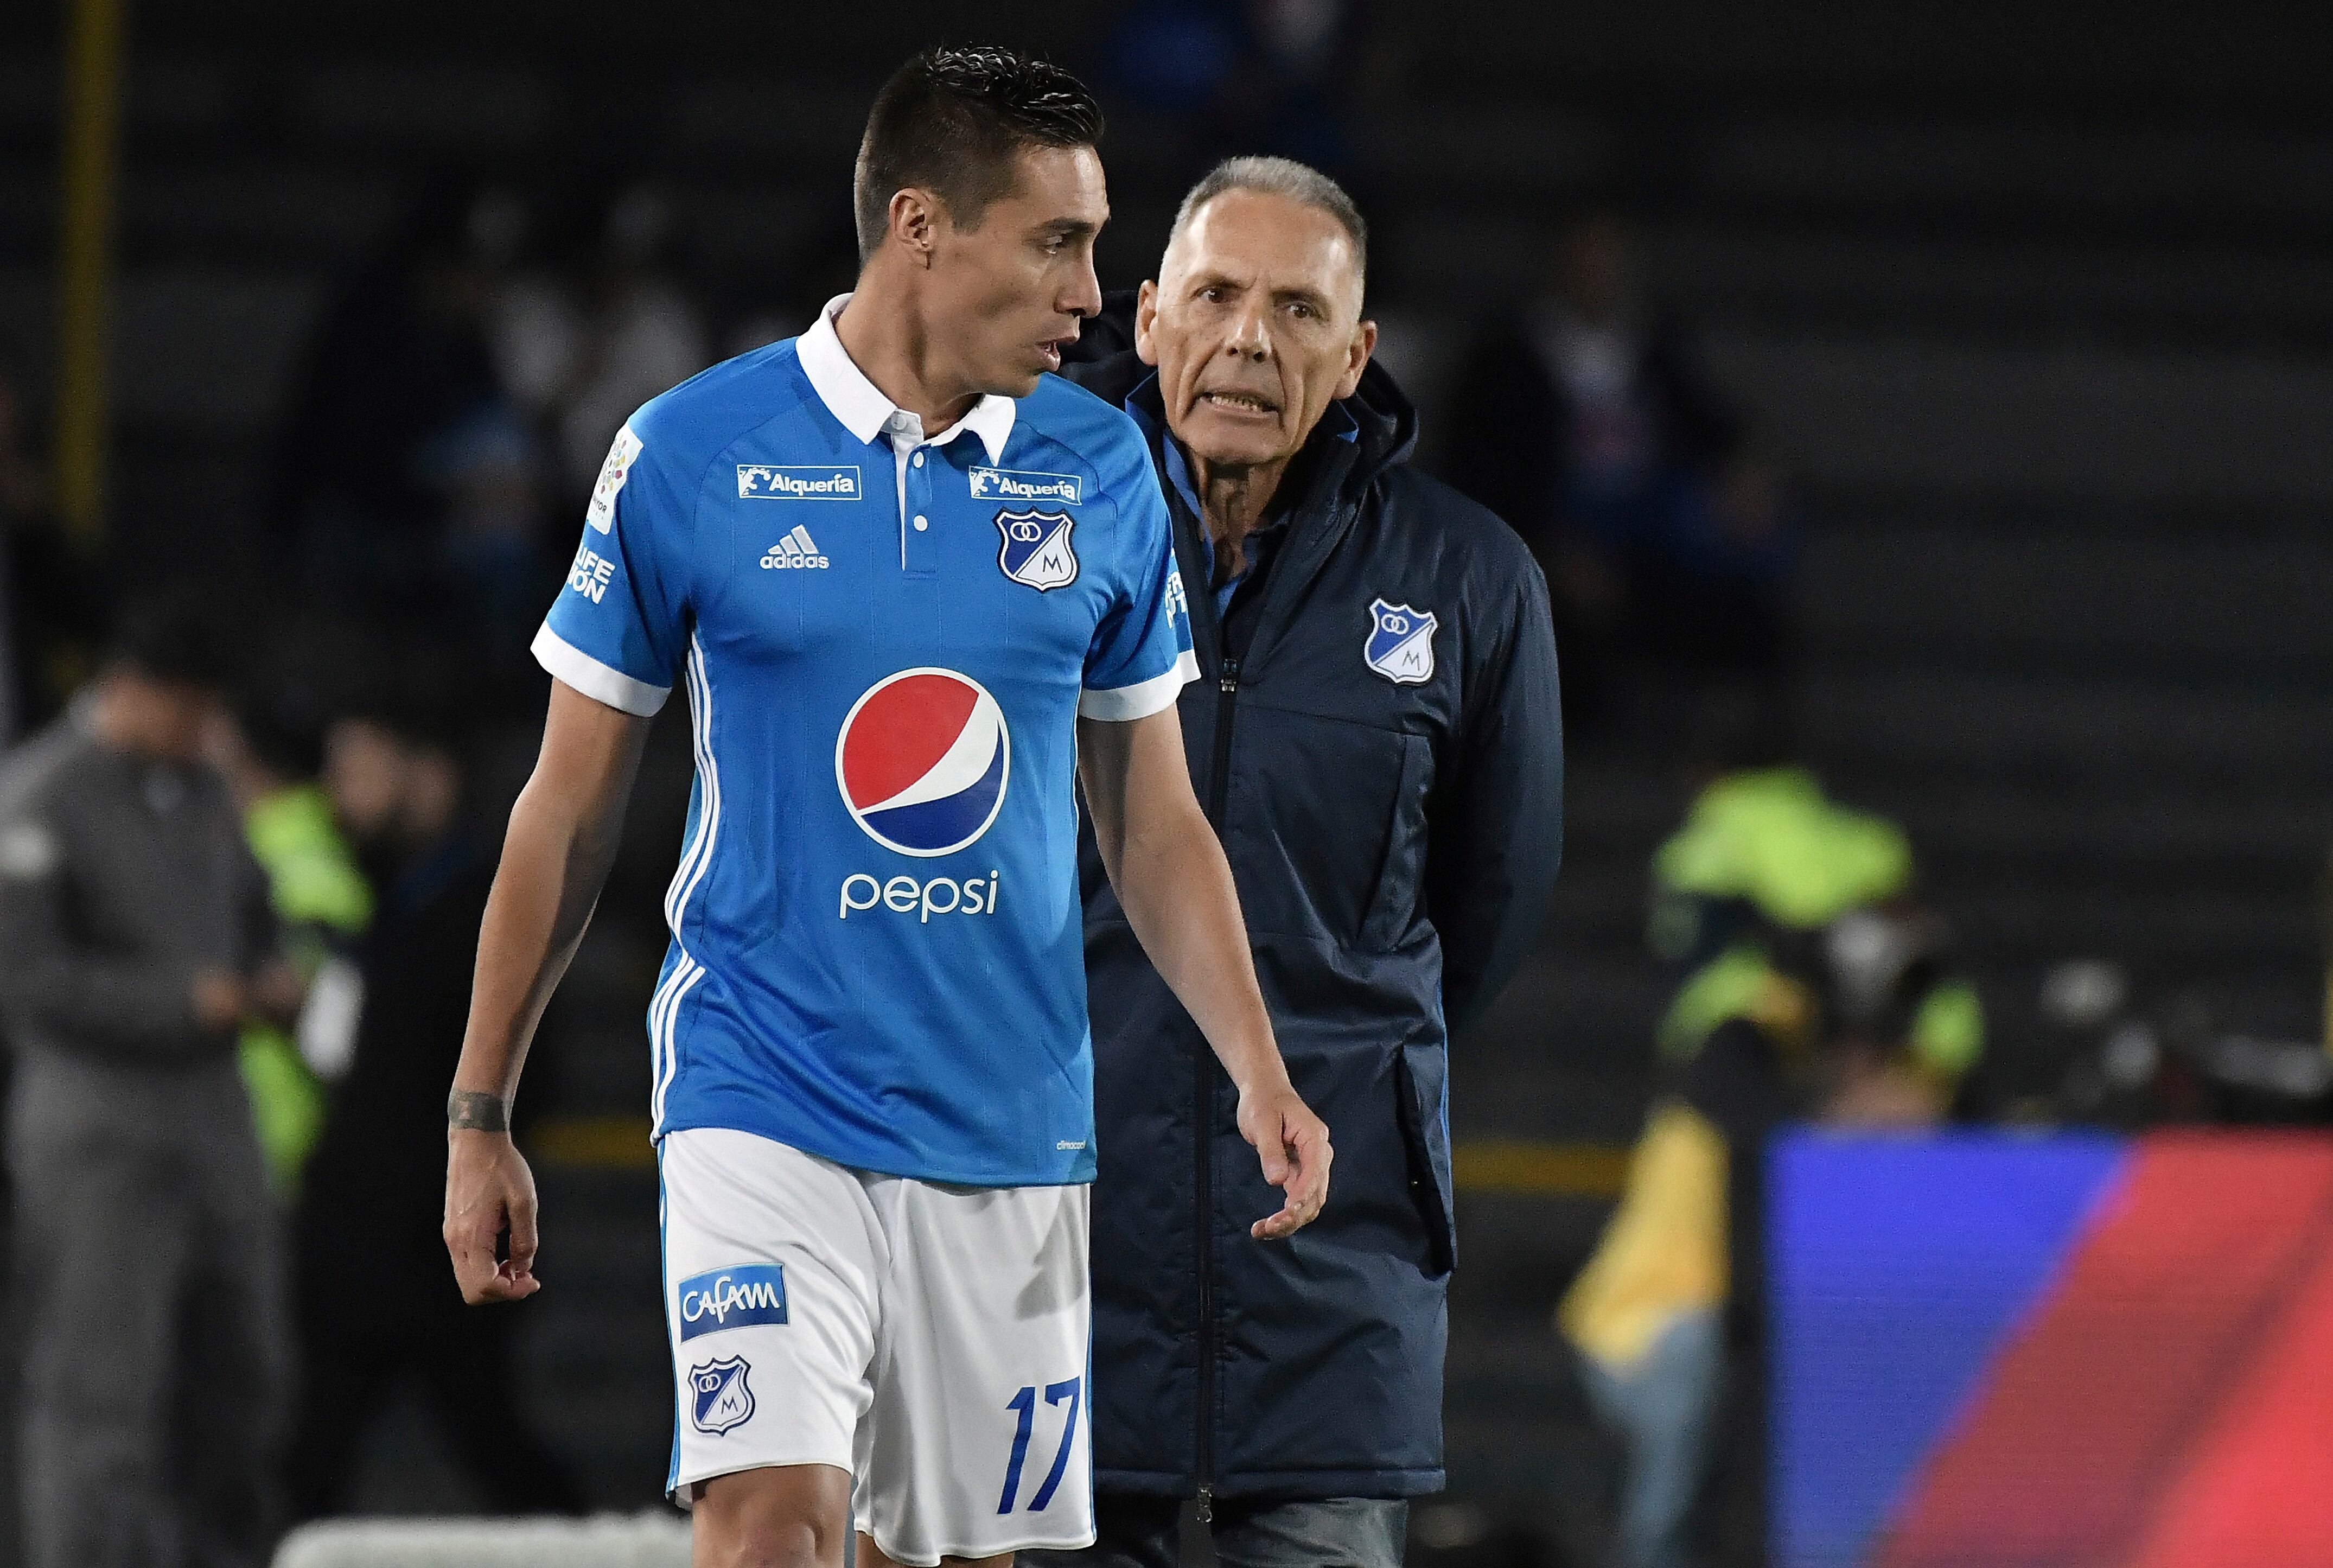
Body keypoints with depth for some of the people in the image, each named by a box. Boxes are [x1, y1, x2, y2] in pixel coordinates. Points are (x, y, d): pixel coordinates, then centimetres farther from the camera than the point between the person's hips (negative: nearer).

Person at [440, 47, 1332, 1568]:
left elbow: (1154, 826, 12)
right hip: (764, 1100, -3)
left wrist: (1261, 1075, -1)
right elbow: (571, 810, 5)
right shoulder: (690, 455, -4)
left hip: (1012, 1138, 4)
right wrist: (481, 1118, 6)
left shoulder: (1101, 471, 5)